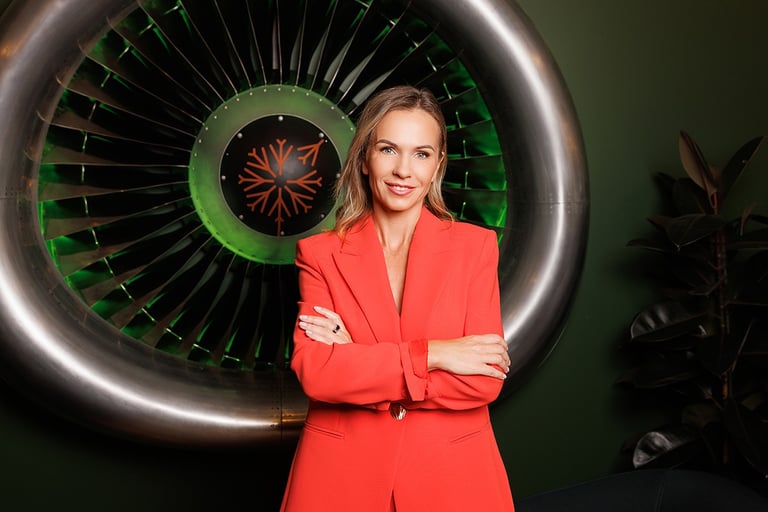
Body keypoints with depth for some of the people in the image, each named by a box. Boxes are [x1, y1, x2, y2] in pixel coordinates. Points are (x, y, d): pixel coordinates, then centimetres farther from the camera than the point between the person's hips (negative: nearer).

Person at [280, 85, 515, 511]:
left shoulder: (476, 246, -2)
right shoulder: (320, 253, -1)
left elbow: (486, 380, -10)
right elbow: (312, 371, -13)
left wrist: (357, 363, -14)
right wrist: (430, 354, -18)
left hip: (451, 476, 0)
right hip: (341, 476, 0)